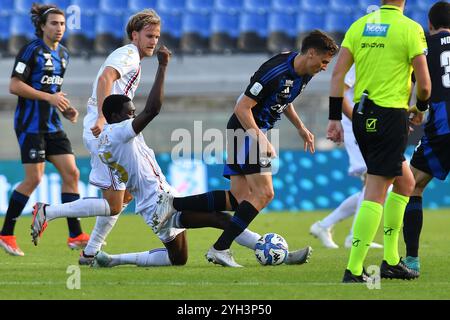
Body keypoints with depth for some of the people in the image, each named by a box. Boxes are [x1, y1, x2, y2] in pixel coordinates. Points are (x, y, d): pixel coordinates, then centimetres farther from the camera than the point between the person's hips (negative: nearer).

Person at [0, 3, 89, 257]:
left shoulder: (63, 54, 14)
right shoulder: (32, 51, -10)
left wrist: (65, 108, 8)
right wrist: (49, 97, -19)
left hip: (52, 124, 8)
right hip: (31, 124, -8)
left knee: (72, 173, -1)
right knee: (34, 179, -10)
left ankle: (75, 235, 2)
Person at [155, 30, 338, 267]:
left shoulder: (303, 74, 6)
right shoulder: (276, 72, -23)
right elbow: (242, 107, -22)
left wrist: (300, 127, 20)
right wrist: (262, 140, -27)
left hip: (254, 132, 10)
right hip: (245, 130, -10)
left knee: (239, 198, 2)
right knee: (264, 193, -15)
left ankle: (174, 204, 2)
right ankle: (219, 249, -14)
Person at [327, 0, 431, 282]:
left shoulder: (359, 25, 7)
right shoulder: (410, 29, -9)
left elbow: (338, 74, 4)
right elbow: (424, 84, -9)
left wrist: (335, 118, 8)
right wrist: (420, 108, 12)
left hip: (362, 116, 7)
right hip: (392, 116, -7)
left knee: (405, 182, 22)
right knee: (376, 193, -5)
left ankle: (391, 261, 22)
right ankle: (354, 271, -9)